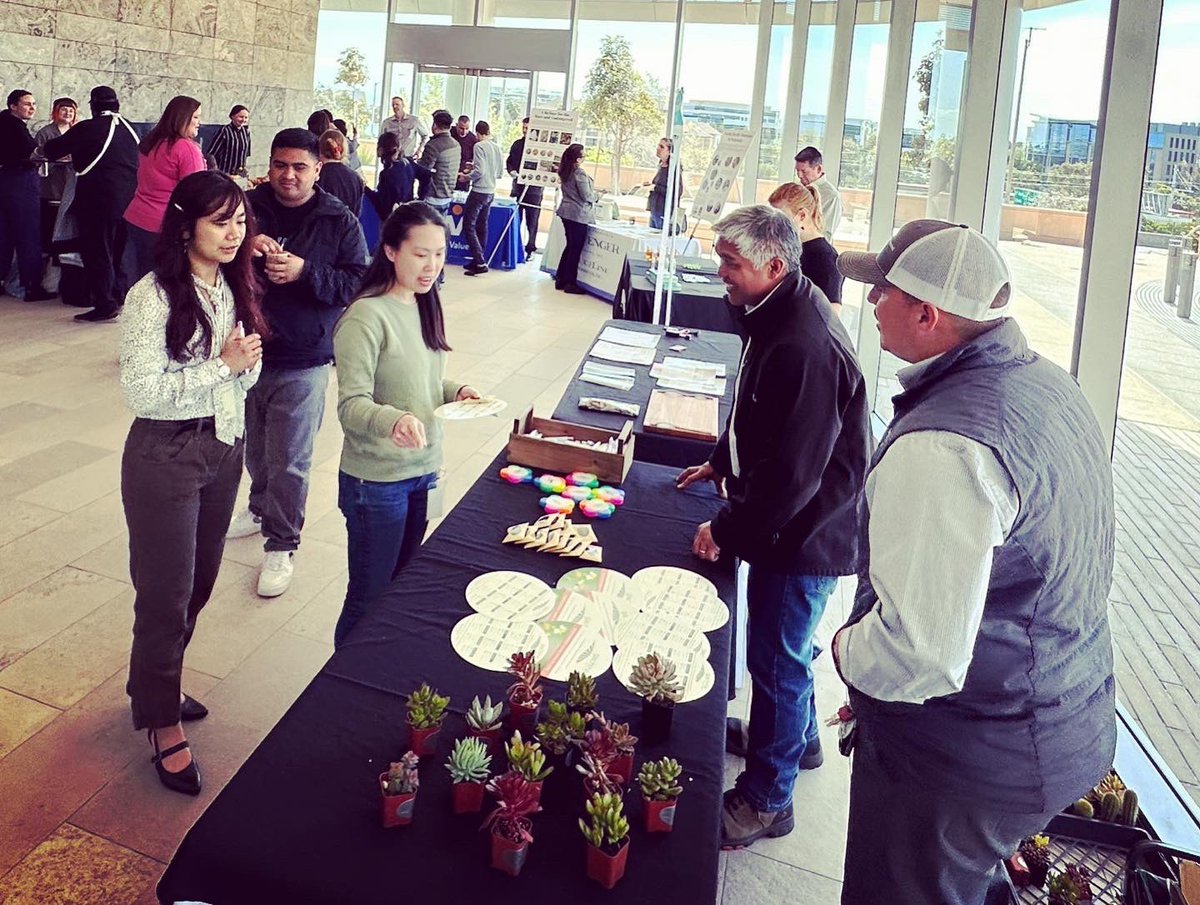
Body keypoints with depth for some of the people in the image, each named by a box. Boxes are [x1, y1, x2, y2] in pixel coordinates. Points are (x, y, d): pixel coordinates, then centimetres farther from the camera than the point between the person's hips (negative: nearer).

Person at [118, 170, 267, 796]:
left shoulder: (236, 287, 4)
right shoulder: (153, 297, -17)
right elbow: (140, 392, -20)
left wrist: (248, 362, -10)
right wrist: (221, 364, -21)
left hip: (223, 449, 7)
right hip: (165, 456, -7)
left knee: (199, 582, 18)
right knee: (167, 592, 4)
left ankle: (154, 685, 41)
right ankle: (164, 724, 21)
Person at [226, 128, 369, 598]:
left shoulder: (340, 222, -4)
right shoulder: (248, 207, 0)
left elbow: (358, 283, -9)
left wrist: (305, 272, -23)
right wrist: (245, 247, -21)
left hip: (301, 364, -3)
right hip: (246, 352, 3)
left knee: (288, 461, 2)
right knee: (254, 448, 21)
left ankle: (281, 543, 18)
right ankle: (262, 508, 46)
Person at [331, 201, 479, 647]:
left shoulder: (423, 304, 6)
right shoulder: (366, 316, -19)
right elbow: (352, 405, -23)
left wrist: (455, 391, -2)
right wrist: (393, 420, -42)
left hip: (420, 469, 8)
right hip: (376, 480, -8)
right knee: (370, 598, 5)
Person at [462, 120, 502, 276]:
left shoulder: (479, 146, -12)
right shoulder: (496, 147, 9)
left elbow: (479, 171, -20)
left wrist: (466, 176, -3)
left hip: (479, 191, -8)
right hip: (491, 192, 8)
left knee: (469, 225, -5)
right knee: (482, 226, 14)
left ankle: (480, 262, -13)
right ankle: (479, 261, 20)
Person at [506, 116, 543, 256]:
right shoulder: (517, 144, 10)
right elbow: (509, 161, 17)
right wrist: (511, 171, -2)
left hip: (533, 188, -5)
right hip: (518, 186, 5)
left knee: (532, 221, 2)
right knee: (515, 219, 8)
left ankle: (531, 248, 11)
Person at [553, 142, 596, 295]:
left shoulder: (565, 171, 8)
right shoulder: (580, 173, -18)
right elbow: (587, 196, -17)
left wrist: (590, 192, 17)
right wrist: (594, 194, 5)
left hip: (566, 212, 8)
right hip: (579, 214, -8)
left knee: (570, 245, 17)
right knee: (576, 248, -1)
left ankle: (560, 279, 20)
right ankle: (570, 283, 3)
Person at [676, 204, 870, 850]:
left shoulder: (805, 348, -31)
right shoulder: (780, 316, 3)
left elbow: (792, 471, -30)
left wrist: (727, 531, -20)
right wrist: (722, 462, 22)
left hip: (803, 532, -10)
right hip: (790, 524, 10)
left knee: (776, 659, 4)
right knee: (785, 651, 26)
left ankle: (765, 799, 22)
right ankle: (798, 737, 49)